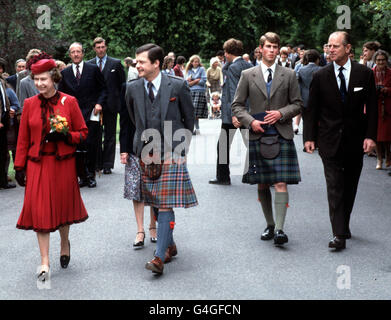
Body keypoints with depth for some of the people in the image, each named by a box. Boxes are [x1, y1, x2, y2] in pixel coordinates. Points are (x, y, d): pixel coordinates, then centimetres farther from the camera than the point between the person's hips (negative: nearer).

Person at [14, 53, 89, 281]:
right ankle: (45, 262, -1)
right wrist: (20, 167, 3)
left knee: (63, 206, 11)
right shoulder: (30, 104, 3)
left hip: (64, 163, -1)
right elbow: (23, 139, 6)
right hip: (38, 164, 1)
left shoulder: (69, 102, -3)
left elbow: (83, 133, 1)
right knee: (40, 209, -5)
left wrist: (65, 135, -17)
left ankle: (65, 243, 39)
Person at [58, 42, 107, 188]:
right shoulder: (65, 73, 11)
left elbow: (103, 88, 8)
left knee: (91, 145, -5)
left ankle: (91, 176, 9)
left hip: (91, 114, -2)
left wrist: (100, 103, -7)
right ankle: (82, 176, 9)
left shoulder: (93, 69, 4)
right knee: (77, 147, -1)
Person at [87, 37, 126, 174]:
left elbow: (123, 84, 5)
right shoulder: (88, 65, 7)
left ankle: (107, 165, 7)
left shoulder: (116, 63, 3)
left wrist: (121, 103, -1)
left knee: (110, 136, 3)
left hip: (111, 105, -1)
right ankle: (97, 164, 13)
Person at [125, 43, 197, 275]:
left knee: (166, 205, -8)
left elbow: (190, 119, 5)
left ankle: (160, 256, -9)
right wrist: (138, 145, 15)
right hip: (146, 155, 4)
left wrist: (183, 147, 5)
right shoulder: (133, 89, 4)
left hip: (172, 154, -4)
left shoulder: (177, 86, -4)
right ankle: (170, 245, 28)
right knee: (156, 204, 10)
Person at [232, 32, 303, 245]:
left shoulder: (288, 75, 7)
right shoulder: (248, 75, 7)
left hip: (282, 134, -1)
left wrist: (281, 113, -9)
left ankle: (279, 228, -13)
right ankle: (269, 225, 22)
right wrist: (250, 121, -8)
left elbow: (298, 104, 9)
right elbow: (237, 105, 8)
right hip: (257, 135, 1)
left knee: (281, 183, -11)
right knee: (262, 184, 8)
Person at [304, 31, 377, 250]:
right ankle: (339, 234, -10)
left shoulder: (365, 74, 0)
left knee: (350, 186, 12)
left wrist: (370, 136, -6)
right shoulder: (321, 76, 0)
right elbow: (312, 109, 3)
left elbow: (372, 108, 1)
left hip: (355, 140, 1)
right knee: (335, 187, -8)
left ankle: (344, 225, 28)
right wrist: (309, 137, -3)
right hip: (330, 140, -1)